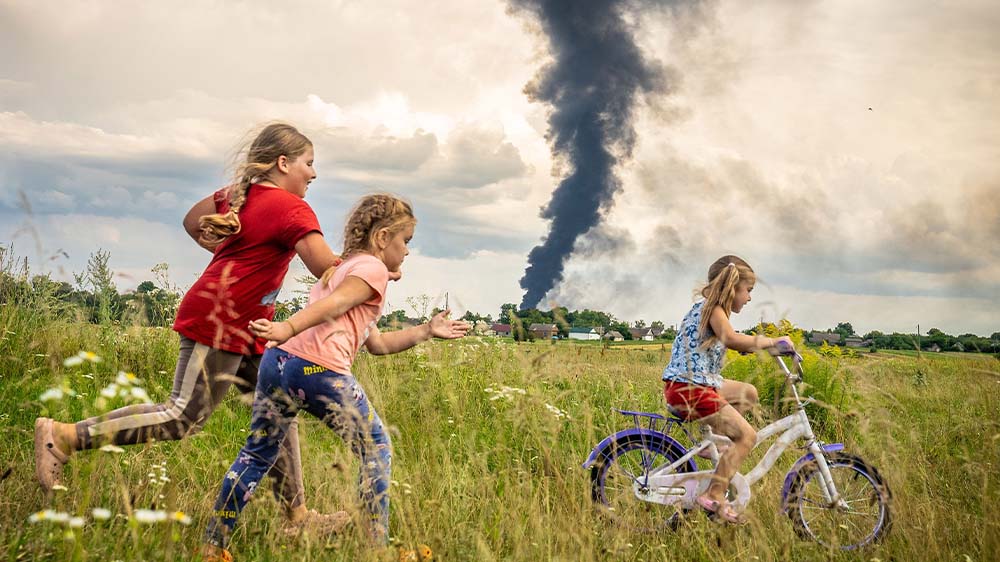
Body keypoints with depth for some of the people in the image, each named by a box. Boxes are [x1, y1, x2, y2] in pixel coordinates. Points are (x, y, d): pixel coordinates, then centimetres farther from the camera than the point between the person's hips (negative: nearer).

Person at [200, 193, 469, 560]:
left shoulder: (340, 269, 33)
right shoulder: (373, 269, 6)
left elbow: (377, 343, 34)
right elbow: (331, 306, -13)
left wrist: (427, 331, 39)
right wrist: (287, 329, -27)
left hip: (279, 360, 8)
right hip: (320, 371, -8)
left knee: (257, 454, 17)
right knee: (375, 449, 8)